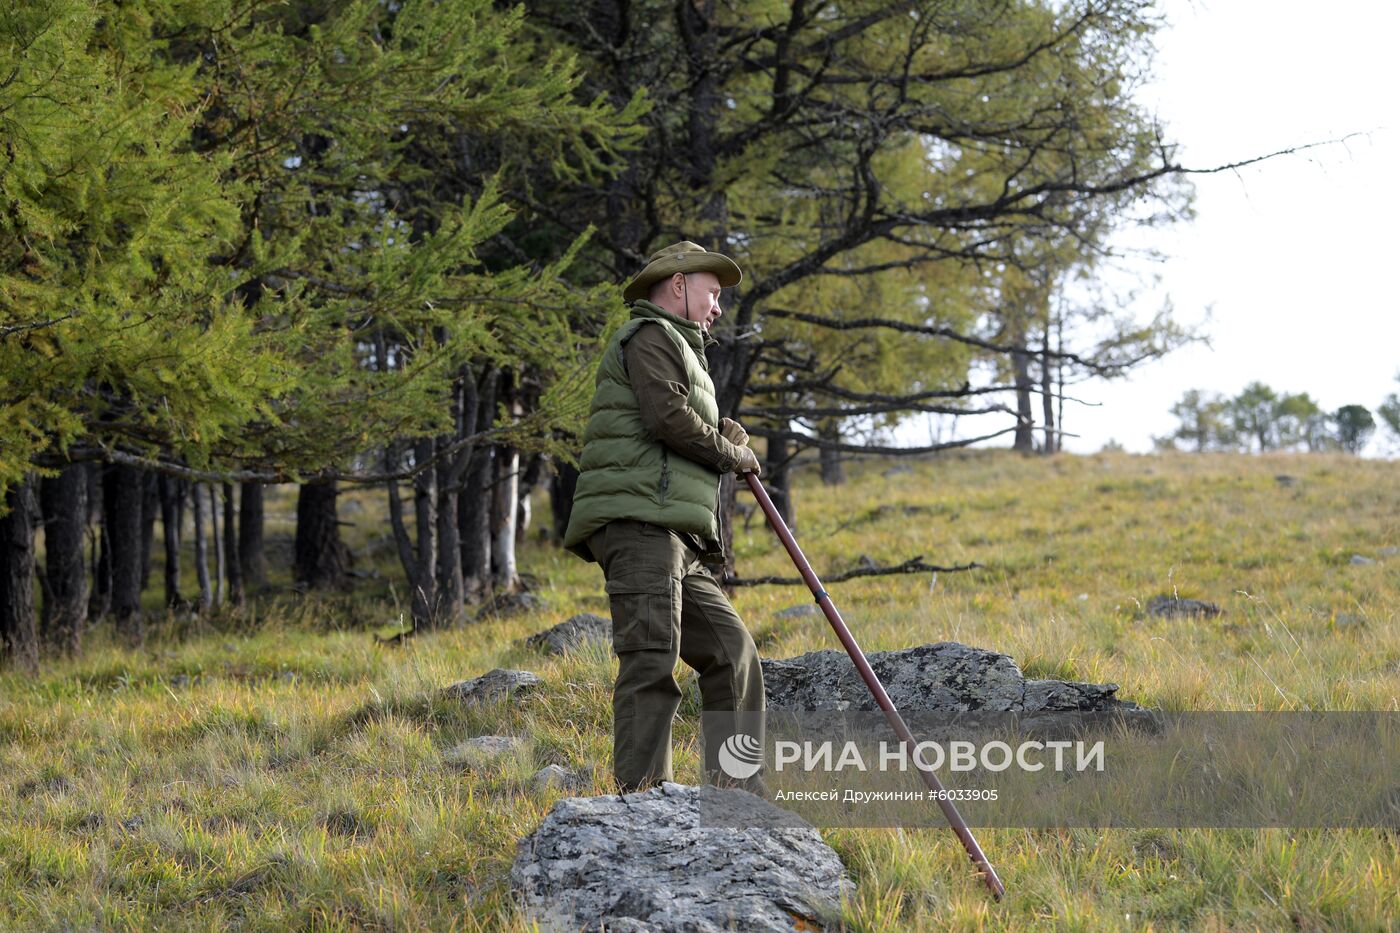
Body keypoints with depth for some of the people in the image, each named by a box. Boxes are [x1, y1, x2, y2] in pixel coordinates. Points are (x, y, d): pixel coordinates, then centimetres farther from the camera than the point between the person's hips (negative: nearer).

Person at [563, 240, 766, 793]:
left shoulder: (680, 351, 34)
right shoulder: (650, 338, 2)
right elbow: (668, 416, -14)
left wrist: (724, 437, 12)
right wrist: (730, 453, 0)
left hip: (677, 543, 10)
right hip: (639, 523, -10)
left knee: (731, 651, 8)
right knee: (653, 656, -19)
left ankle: (736, 793, 10)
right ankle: (641, 795, -25)